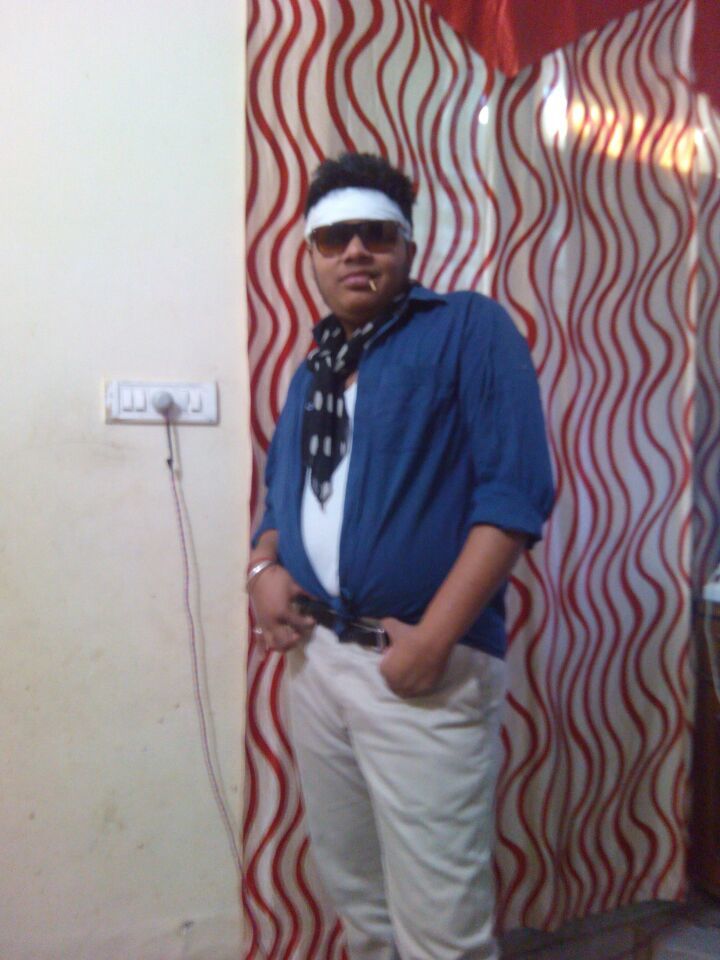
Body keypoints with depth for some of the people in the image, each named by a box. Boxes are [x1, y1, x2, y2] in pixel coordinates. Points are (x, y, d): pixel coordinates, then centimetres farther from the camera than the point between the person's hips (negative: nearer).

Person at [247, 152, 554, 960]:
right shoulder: (312, 368, 15)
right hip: (314, 657, 7)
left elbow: (516, 490, -13)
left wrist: (434, 637, -18)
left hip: (424, 665, -6)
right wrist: (264, 568, 1)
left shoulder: (469, 329, -4)